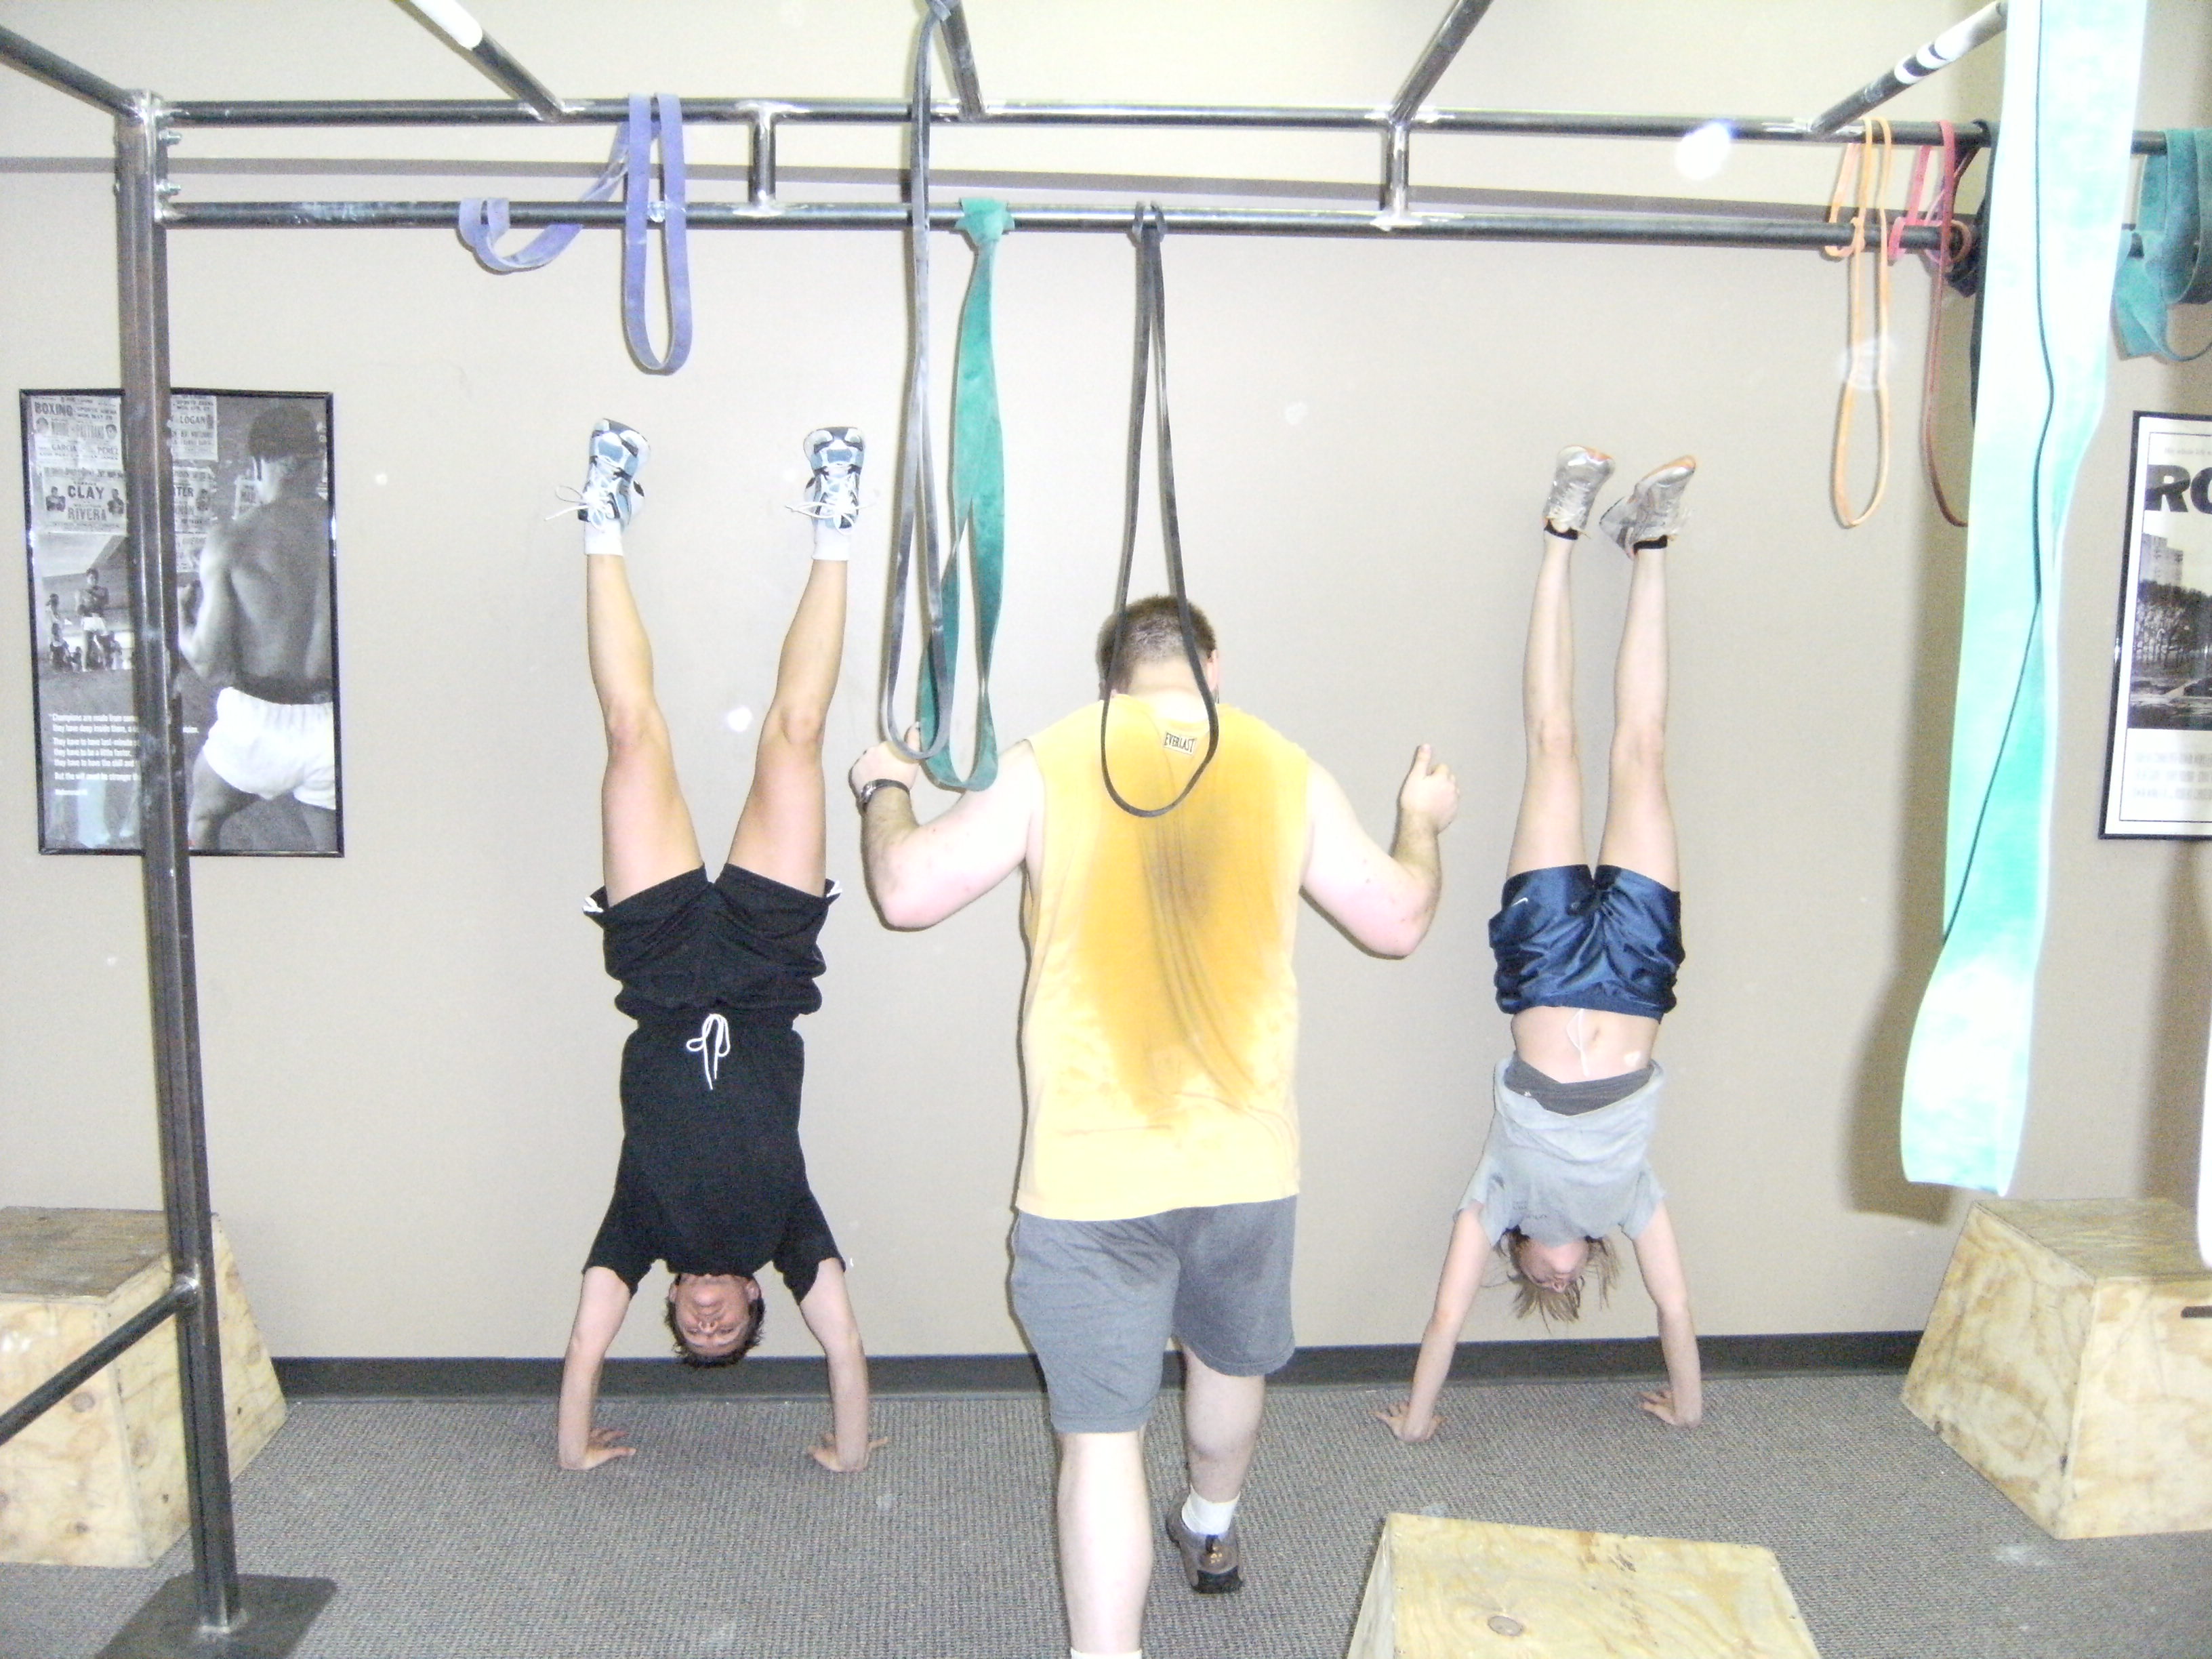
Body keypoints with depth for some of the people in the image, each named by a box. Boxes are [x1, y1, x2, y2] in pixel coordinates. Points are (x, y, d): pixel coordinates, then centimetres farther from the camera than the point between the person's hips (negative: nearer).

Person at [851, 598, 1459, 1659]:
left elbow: (908, 893, -5)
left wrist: (884, 793, 16)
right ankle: (1210, 1533, 55)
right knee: (1232, 1359, 29)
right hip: (1247, 1162, 4)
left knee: (1101, 1434, 4)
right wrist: (1421, 822, 28)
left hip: (1091, 1174, -4)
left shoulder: (1048, 767, -8)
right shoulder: (1286, 772, -1)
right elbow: (1398, 920, 8)